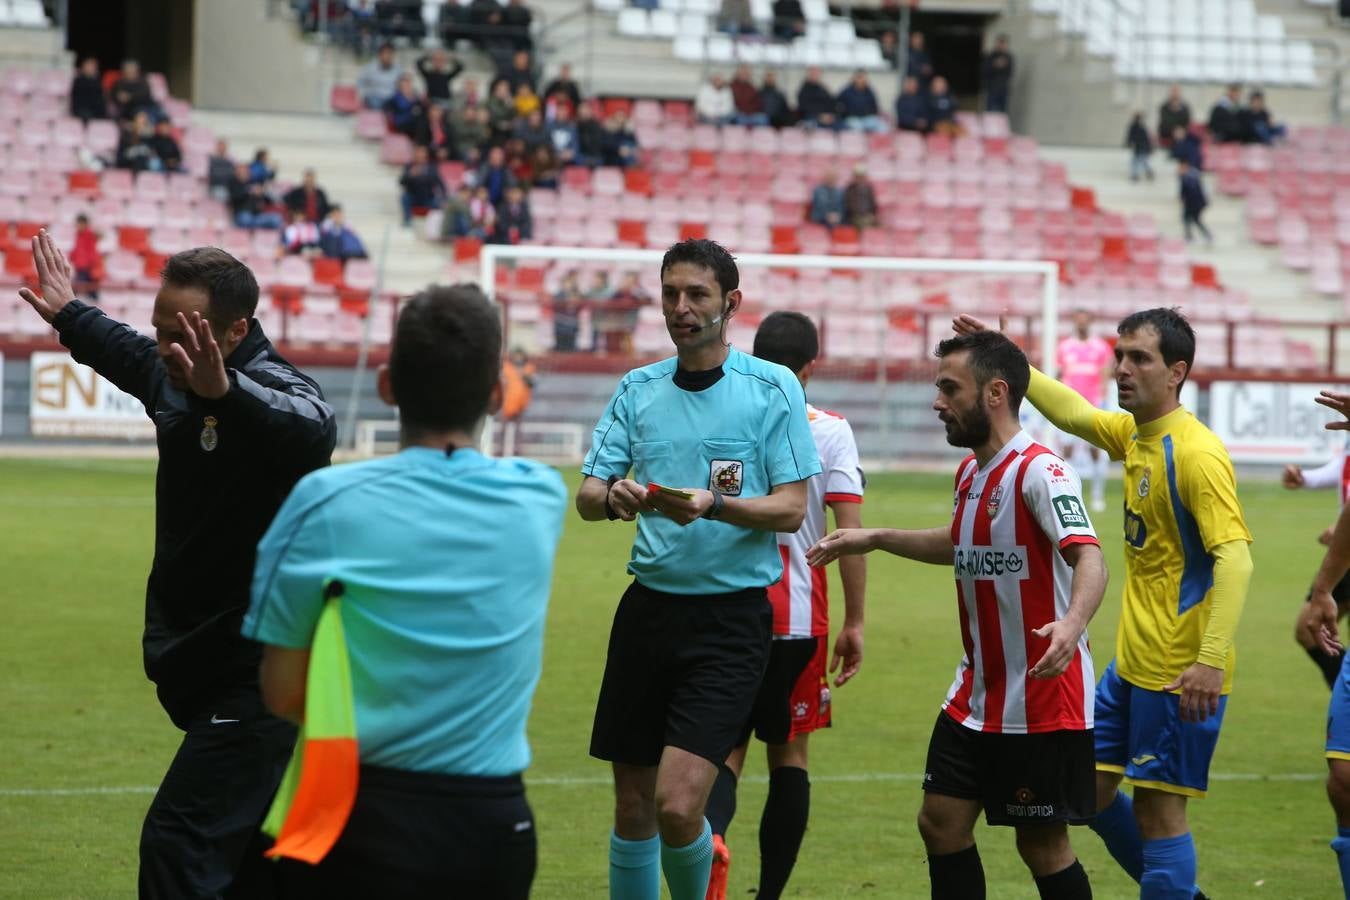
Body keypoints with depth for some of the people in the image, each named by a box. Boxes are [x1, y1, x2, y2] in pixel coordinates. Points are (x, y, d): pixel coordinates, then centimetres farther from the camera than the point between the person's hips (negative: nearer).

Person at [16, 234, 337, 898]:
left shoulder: (273, 391, -20)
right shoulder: (172, 376, 6)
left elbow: (310, 429, -46)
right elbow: (125, 352, 32)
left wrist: (225, 391, -64)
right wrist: (69, 315, 49)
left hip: (255, 679, -9)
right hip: (207, 669, 9)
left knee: (178, 844, -18)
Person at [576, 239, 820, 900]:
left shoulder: (773, 387, -2)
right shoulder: (638, 389, 10)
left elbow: (791, 508, -6)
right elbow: (586, 495, 5)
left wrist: (714, 504, -24)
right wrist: (613, 498, -19)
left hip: (731, 616, -4)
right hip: (648, 609, 4)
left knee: (678, 806, -15)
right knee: (632, 807, 7)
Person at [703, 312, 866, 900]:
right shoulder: (830, 430, -3)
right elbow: (851, 531, -8)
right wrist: (854, 624, -3)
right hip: (798, 619, -1)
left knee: (727, 747, 6)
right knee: (788, 754, 12)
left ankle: (710, 832, -26)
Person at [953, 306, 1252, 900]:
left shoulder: (1195, 453, -18)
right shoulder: (1134, 434, 8)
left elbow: (1235, 557, -25)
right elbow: (1072, 413, 26)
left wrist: (1212, 660, -32)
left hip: (1180, 673, -9)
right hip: (1131, 665, 9)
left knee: (1157, 809, -5)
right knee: (1089, 788, 14)